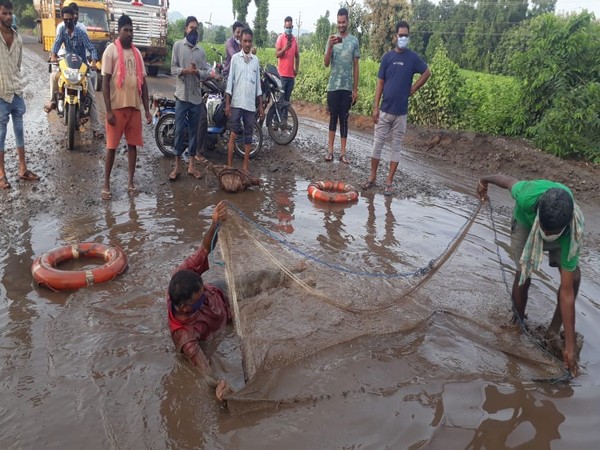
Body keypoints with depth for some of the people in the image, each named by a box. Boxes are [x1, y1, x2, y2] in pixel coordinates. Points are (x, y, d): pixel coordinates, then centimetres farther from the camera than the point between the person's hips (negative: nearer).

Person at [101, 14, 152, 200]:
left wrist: (147, 109, 7)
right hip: (117, 107, -5)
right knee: (111, 146, 2)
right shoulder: (111, 50, -4)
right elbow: (105, 82, -8)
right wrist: (108, 111, -14)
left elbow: (143, 82, 12)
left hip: (135, 106, 5)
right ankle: (106, 184, 11)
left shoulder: (137, 52, 11)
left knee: (133, 144, 9)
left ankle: (131, 181, 19)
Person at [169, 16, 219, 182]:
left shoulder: (201, 50, 11)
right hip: (182, 95, -3)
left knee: (194, 131, 7)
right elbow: (173, 69, -3)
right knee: (179, 130, -2)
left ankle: (191, 165, 15)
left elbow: (205, 73, 5)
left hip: (197, 96, 3)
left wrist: (197, 71, -17)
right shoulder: (178, 45, 2)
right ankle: (177, 165, 7)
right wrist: (185, 70, -21)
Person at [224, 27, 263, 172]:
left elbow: (258, 84, 13)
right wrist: (227, 103, -7)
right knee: (233, 134, -5)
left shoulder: (255, 60, 10)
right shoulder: (235, 58, 1)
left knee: (248, 136, 6)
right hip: (237, 103, -3)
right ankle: (229, 165, 0)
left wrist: (260, 105, 10)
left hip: (251, 105, 3)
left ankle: (245, 168, 13)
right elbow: (230, 81, -1)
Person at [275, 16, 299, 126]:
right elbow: (277, 54, -9)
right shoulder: (280, 38, -3)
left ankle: (284, 120, 15)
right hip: (282, 73, -5)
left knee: (287, 98, 9)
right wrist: (285, 49, -26)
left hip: (291, 74, 5)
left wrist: (296, 69, 11)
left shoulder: (294, 39, 13)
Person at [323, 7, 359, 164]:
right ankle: (330, 150, 9)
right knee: (333, 118, 4)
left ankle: (343, 152, 6)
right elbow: (326, 63, -5)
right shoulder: (331, 39, 3)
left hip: (347, 87, 0)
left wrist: (356, 89, 1)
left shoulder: (354, 41, 3)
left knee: (344, 119, 4)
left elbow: (356, 66, 4)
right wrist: (330, 47, -22)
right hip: (333, 86, 0)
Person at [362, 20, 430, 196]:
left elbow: (427, 73, 12)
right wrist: (375, 107, -2)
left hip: (401, 111, -1)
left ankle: (389, 182, 11)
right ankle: (372, 177, 16)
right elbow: (380, 83, 3)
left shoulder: (412, 57, -1)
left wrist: (413, 89, 2)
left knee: (396, 146, 4)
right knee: (377, 143, 4)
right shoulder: (387, 57, 2)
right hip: (384, 110, 1)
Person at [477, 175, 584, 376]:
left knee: (573, 277, -17)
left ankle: (554, 330, 4)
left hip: (562, 228, 1)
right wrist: (485, 180, 3)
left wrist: (570, 344, -35)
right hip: (526, 221, 0)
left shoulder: (572, 230, -42)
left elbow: (567, 291, -38)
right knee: (523, 275, -13)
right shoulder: (527, 196, -47)